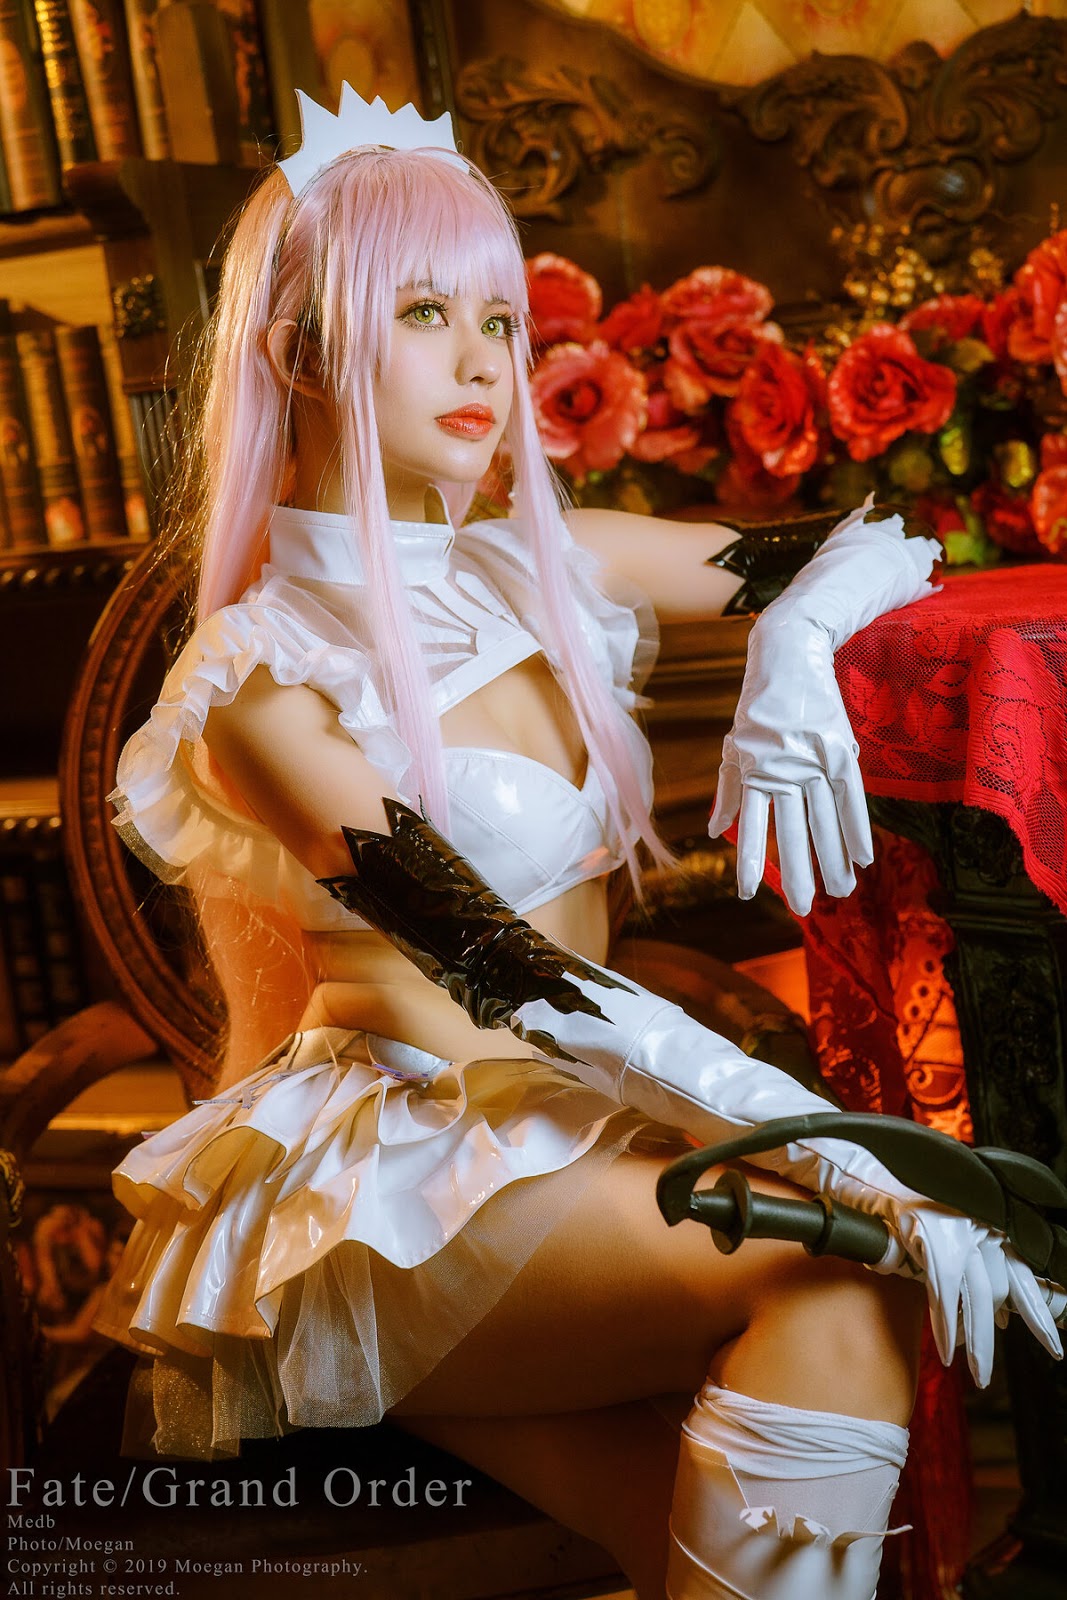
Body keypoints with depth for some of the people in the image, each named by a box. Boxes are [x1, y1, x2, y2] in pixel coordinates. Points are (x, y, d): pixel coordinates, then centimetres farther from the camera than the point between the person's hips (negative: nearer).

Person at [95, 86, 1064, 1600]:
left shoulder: (554, 568, 9)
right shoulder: (263, 682, -9)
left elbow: (884, 546, 17)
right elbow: (512, 982, -18)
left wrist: (793, 645, -8)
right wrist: (860, 1162, -25)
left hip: (574, 1136, 5)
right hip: (384, 1181, -5)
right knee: (839, 1273, -26)